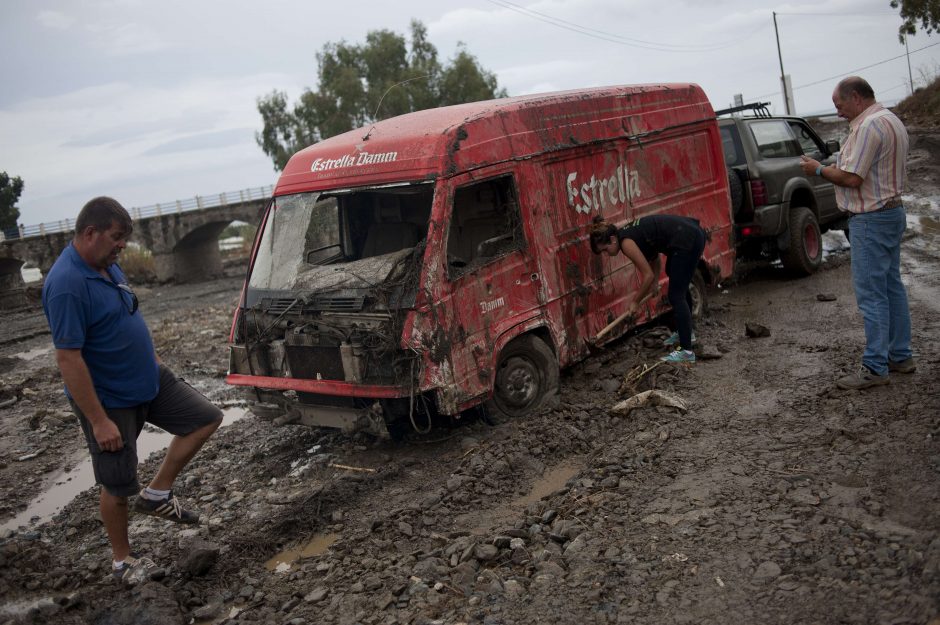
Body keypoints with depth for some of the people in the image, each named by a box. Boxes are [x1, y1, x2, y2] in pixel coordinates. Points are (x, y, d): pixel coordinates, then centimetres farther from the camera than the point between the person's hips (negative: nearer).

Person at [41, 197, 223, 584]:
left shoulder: (106, 265, 2)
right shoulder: (66, 284, -26)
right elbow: (68, 358, -27)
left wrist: (152, 360, 21)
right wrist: (98, 421, -25)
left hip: (150, 379, 8)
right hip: (109, 400, -8)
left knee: (206, 419, 8)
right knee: (118, 485, 7)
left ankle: (157, 494, 17)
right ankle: (123, 559, 28)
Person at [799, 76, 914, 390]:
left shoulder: (869, 126, -18)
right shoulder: (891, 120, 16)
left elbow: (852, 178, -21)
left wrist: (819, 169, -6)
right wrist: (839, 164, 12)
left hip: (872, 219, -11)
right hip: (891, 210, 11)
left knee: (871, 293, -7)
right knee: (891, 286, 15)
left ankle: (875, 367, -3)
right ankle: (900, 355, 24)